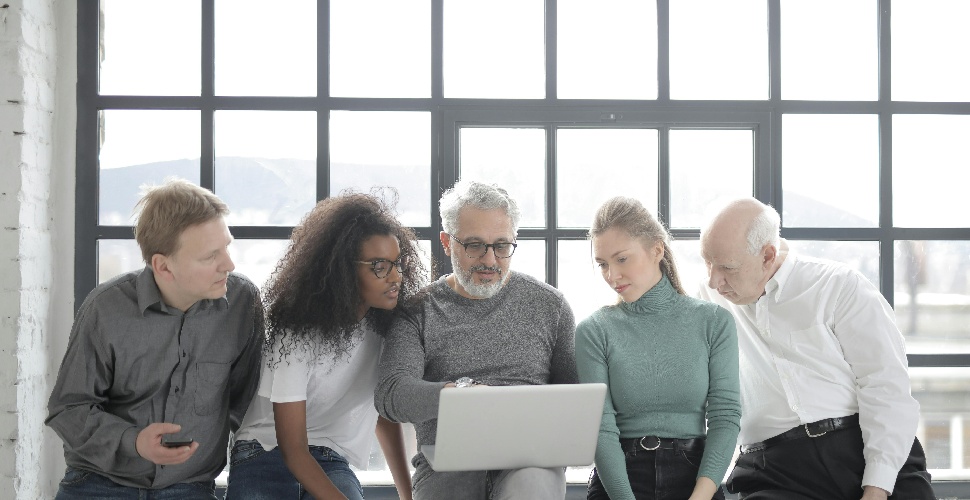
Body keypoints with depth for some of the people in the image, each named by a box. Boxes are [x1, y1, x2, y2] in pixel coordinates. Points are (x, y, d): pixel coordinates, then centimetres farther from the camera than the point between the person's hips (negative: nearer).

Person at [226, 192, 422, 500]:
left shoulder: (387, 325, -1)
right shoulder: (297, 335, -19)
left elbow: (384, 411, 13)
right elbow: (292, 449, -18)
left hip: (332, 463, 4)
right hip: (266, 454, -3)